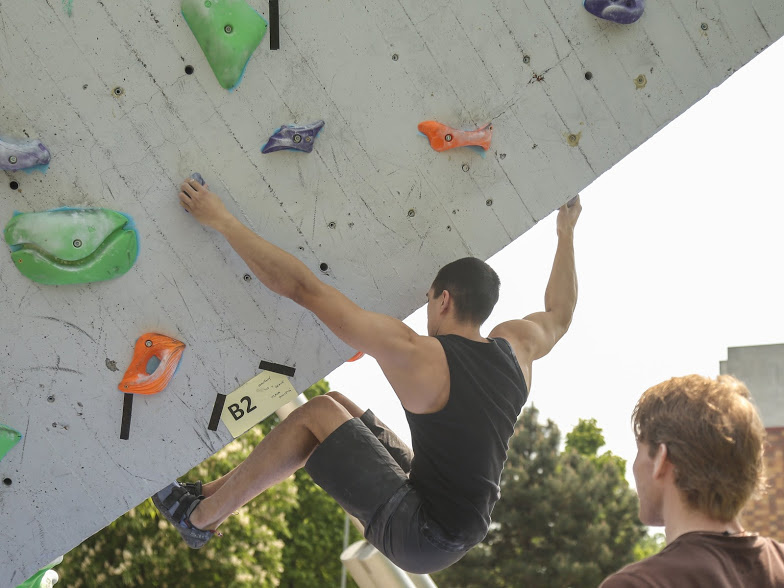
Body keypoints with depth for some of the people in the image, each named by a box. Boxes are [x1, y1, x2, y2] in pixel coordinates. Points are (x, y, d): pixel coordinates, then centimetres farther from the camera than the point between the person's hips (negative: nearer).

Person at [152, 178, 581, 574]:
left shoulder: (415, 356, -18)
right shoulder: (517, 347, 1)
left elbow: (302, 288, -19)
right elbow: (559, 314, 27)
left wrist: (221, 220, -13)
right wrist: (566, 232, 41)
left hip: (421, 541, -8)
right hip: (463, 530, 8)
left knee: (320, 414, -3)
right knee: (337, 407, 14)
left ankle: (198, 519, 4)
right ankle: (214, 492, 24)